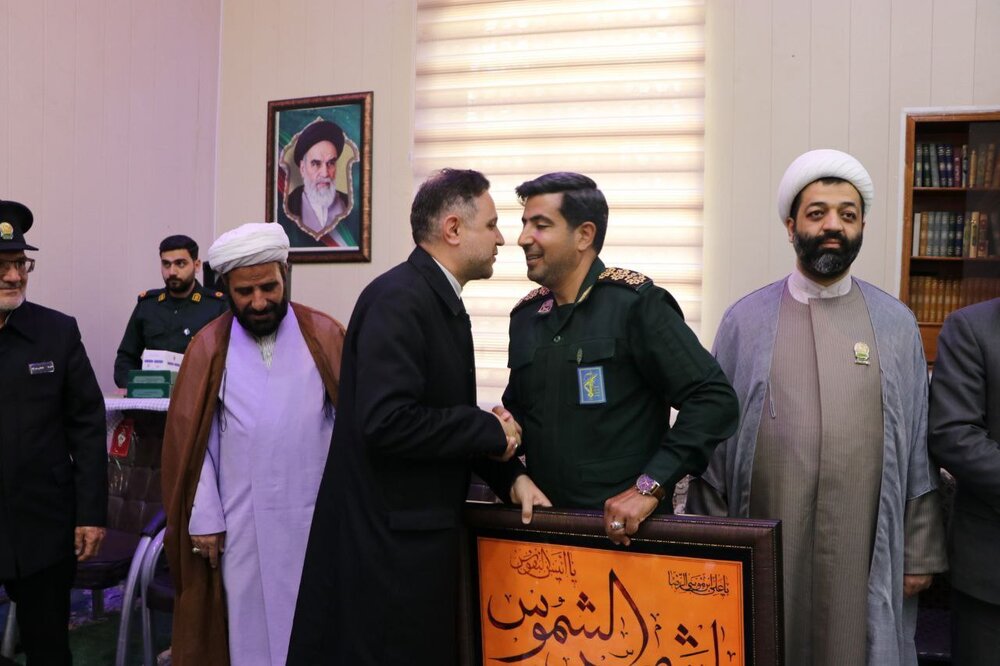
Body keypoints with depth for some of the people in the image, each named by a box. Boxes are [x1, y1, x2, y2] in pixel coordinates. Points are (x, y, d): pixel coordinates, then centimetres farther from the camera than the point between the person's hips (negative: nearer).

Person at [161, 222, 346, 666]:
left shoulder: (325, 336, -1)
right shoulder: (209, 346, 2)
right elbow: (191, 437, 2)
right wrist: (204, 518, -2)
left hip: (314, 518, 0)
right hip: (239, 523, 1)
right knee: (247, 628, 11)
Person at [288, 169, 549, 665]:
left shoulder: (443, 302, 12)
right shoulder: (398, 298, -18)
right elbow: (385, 420, -29)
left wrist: (510, 476, 1)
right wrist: (491, 432, -16)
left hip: (421, 531, 10)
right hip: (387, 538, -10)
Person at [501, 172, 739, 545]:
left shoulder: (635, 302, -12)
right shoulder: (525, 315, 7)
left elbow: (714, 400, -16)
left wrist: (650, 488, -22)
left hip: (626, 527, -5)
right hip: (545, 520, 5)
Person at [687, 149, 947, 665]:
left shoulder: (896, 323, 3)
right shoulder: (745, 319, 1)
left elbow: (919, 447, 5)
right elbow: (713, 435, 2)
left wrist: (921, 553, 3)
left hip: (863, 548, 1)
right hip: (766, 545, 0)